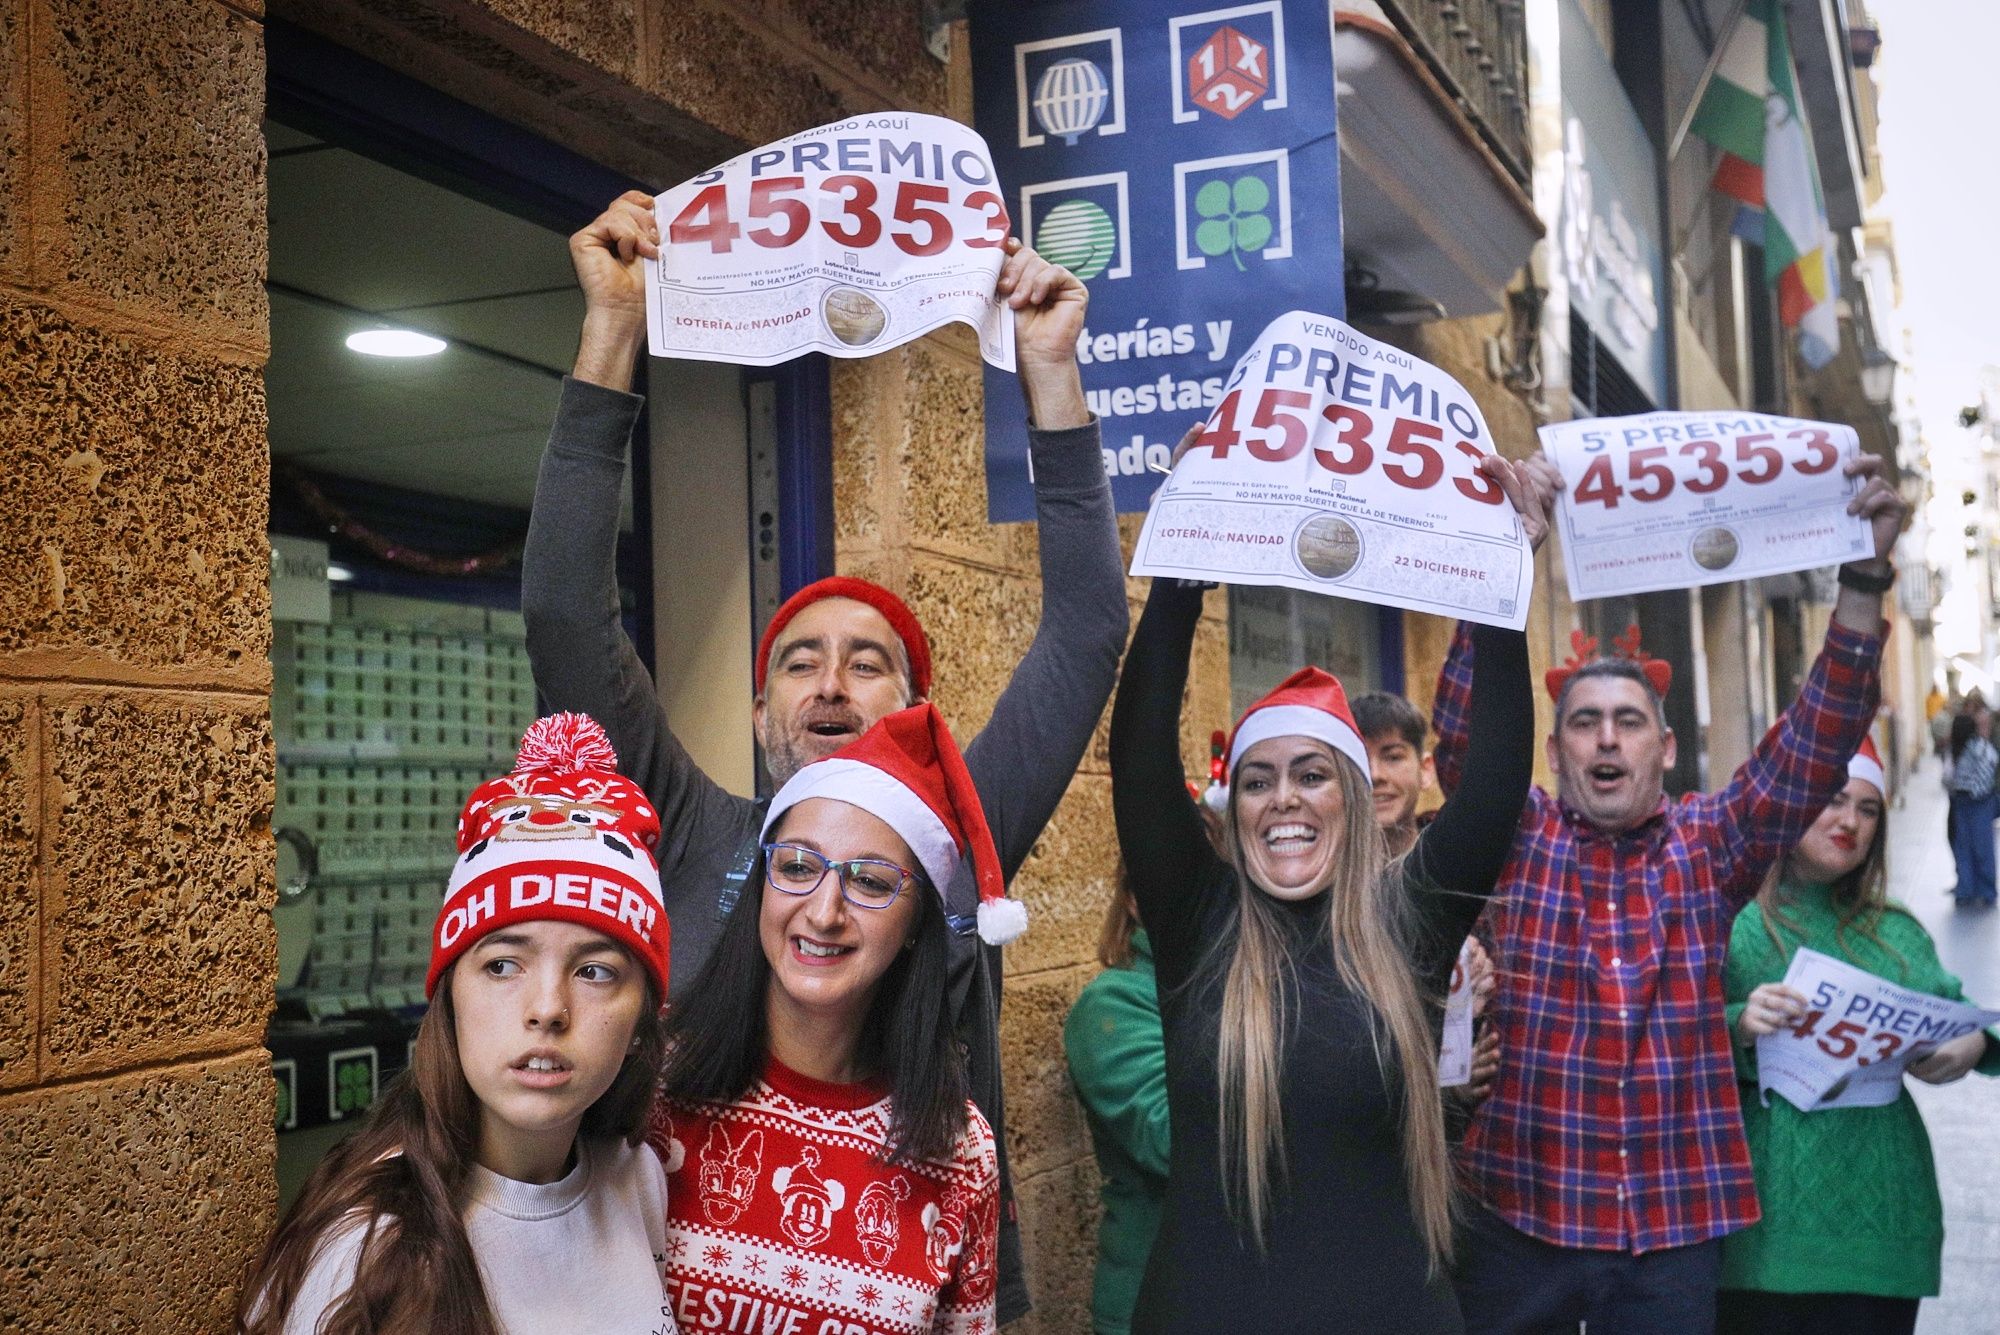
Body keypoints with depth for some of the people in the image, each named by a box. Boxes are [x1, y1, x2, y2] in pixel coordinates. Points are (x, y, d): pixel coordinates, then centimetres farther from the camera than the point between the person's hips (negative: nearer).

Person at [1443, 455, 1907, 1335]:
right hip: (1519, 1219, -1)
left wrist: (1864, 578, -17)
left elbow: (1816, 743, -5)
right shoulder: (1515, 837, 1)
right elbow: (1467, 728, -14)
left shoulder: (1711, 845, 6)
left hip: (1677, 1228, 2)